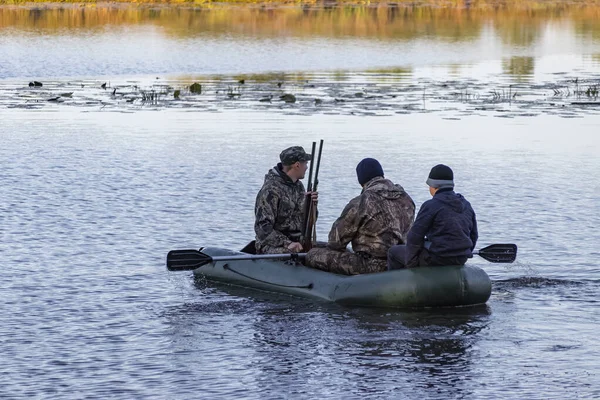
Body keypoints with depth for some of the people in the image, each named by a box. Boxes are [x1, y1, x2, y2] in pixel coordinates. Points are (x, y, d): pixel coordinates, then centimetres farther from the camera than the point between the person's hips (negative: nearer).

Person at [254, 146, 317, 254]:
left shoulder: (298, 186, 16)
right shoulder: (271, 190, -12)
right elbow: (262, 227, -19)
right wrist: (287, 244, -28)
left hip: (298, 241, 8)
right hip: (273, 245, -8)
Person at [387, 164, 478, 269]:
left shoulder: (430, 206, -13)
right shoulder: (467, 205, 9)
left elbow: (415, 237, -14)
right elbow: (473, 236, 16)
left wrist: (410, 264, -5)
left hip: (436, 259, -8)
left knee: (394, 252, 14)